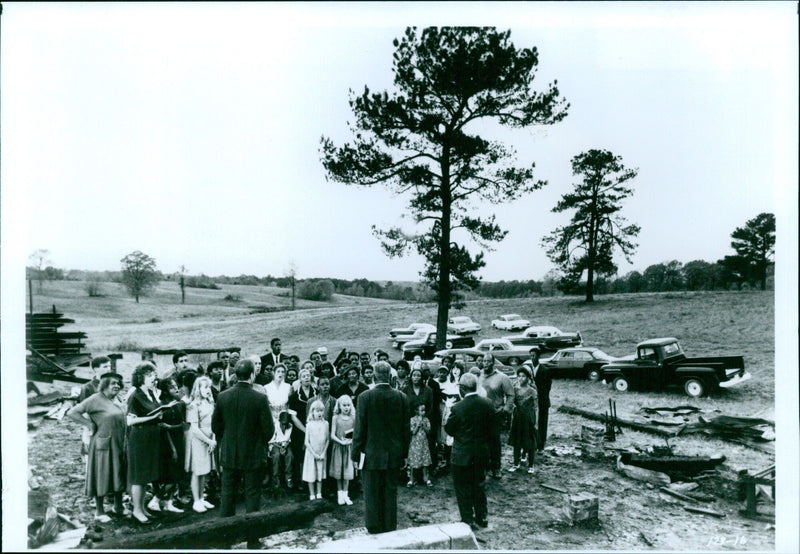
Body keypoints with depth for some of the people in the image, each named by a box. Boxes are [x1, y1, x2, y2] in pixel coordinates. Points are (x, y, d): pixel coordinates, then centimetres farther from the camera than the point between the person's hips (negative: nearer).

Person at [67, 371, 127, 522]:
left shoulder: (116, 401, 11)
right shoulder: (95, 399, -11)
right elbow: (72, 413, -15)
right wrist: (90, 425, -15)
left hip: (119, 446, 8)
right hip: (103, 444, -8)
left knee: (119, 475, 14)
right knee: (101, 476, 2)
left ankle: (118, 507, 28)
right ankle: (99, 512, 15)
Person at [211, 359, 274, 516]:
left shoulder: (223, 396, -6)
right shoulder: (260, 399, -16)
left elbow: (215, 425, 3)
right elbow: (268, 429, -12)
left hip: (228, 454, 3)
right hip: (252, 455, -3)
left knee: (227, 493, 15)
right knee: (252, 494, 8)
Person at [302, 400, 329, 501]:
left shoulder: (325, 424, -2)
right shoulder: (309, 425, -8)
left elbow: (327, 440, 2)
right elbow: (306, 442, -7)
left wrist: (323, 453, -6)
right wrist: (314, 454, -11)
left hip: (322, 454, 2)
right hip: (311, 453, -2)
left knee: (320, 474, 9)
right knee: (311, 474, 3)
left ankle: (319, 494, 20)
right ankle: (312, 495, 15)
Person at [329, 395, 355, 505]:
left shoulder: (353, 418, 0)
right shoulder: (336, 418, -3)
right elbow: (332, 435, -6)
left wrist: (351, 440, -18)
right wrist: (341, 442, -19)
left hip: (349, 447, 1)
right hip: (338, 446, -1)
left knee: (347, 471, 4)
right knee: (338, 471, 6)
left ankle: (345, 494, 14)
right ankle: (340, 494, 19)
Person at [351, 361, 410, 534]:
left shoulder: (365, 397, -13)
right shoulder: (401, 397, -3)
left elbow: (359, 428, -10)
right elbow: (406, 428, 3)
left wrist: (356, 454, -1)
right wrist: (404, 453, 13)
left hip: (372, 455, -3)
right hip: (394, 456, 3)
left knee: (372, 495, 9)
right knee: (391, 493, 13)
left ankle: (374, 529, 17)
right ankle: (390, 529, 23)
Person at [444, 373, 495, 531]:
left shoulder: (458, 407, -22)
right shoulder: (488, 405, -6)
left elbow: (449, 430, -9)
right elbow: (491, 430, 5)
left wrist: (448, 410, 1)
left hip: (462, 456, -6)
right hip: (482, 454, 6)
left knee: (463, 489, 9)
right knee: (478, 485, 22)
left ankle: (468, 520, 17)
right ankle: (482, 517, 32)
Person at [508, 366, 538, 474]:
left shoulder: (532, 391, -7)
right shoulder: (515, 390, 2)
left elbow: (535, 407, -5)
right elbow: (512, 404, 9)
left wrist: (535, 422, -7)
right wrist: (512, 419, 5)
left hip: (528, 418, -3)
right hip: (517, 418, 3)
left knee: (530, 442, 5)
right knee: (516, 441, 9)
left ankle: (530, 465, 18)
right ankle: (516, 464, 22)